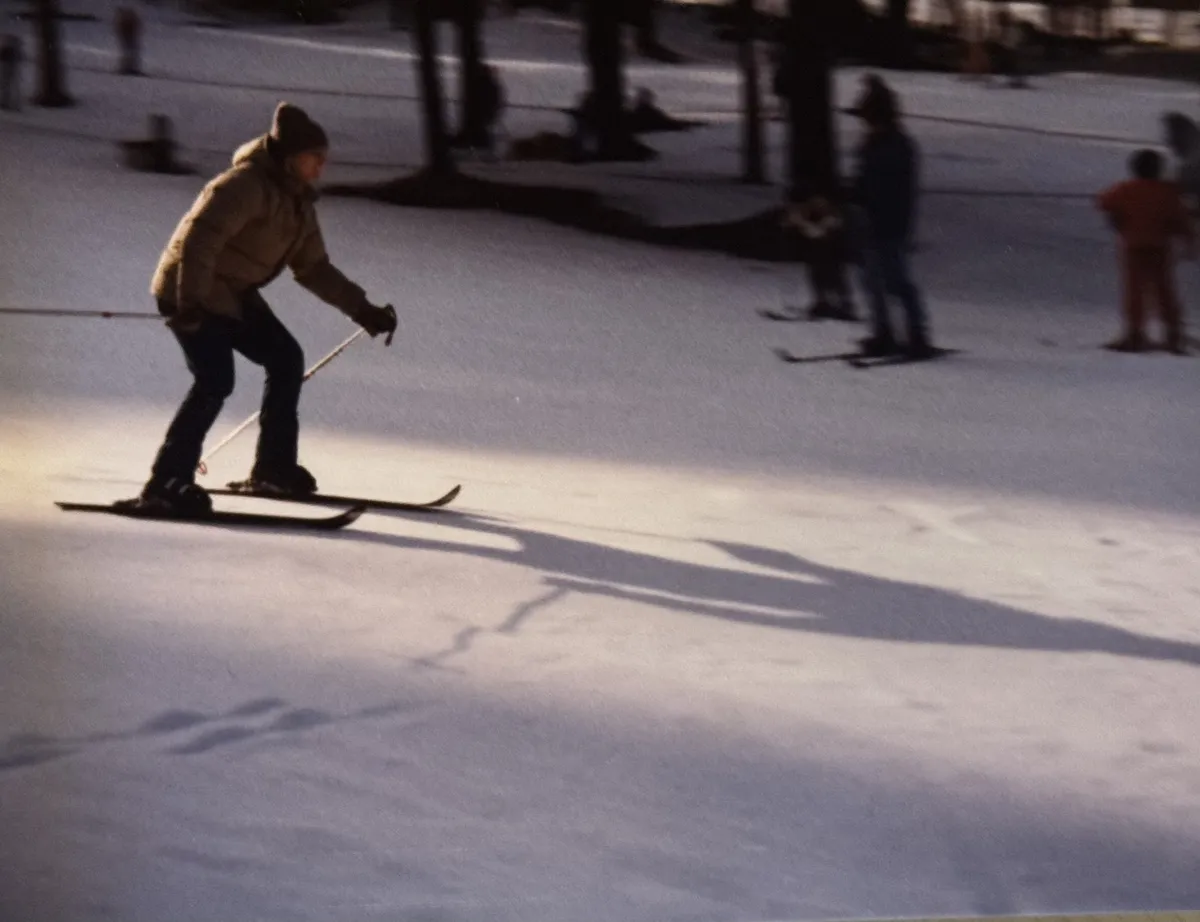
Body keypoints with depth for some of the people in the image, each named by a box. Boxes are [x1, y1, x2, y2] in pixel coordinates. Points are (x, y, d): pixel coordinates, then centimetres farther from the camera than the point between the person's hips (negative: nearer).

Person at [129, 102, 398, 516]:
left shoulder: (297, 201, 9)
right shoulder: (247, 185, -21)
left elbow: (313, 267, 16)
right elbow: (200, 236, -31)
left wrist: (362, 310, 11)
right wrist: (190, 302, -40)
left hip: (234, 295, 10)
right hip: (189, 291, -10)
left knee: (287, 359, 10)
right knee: (215, 380, -22)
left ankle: (273, 466, 23)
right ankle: (165, 483, -20)